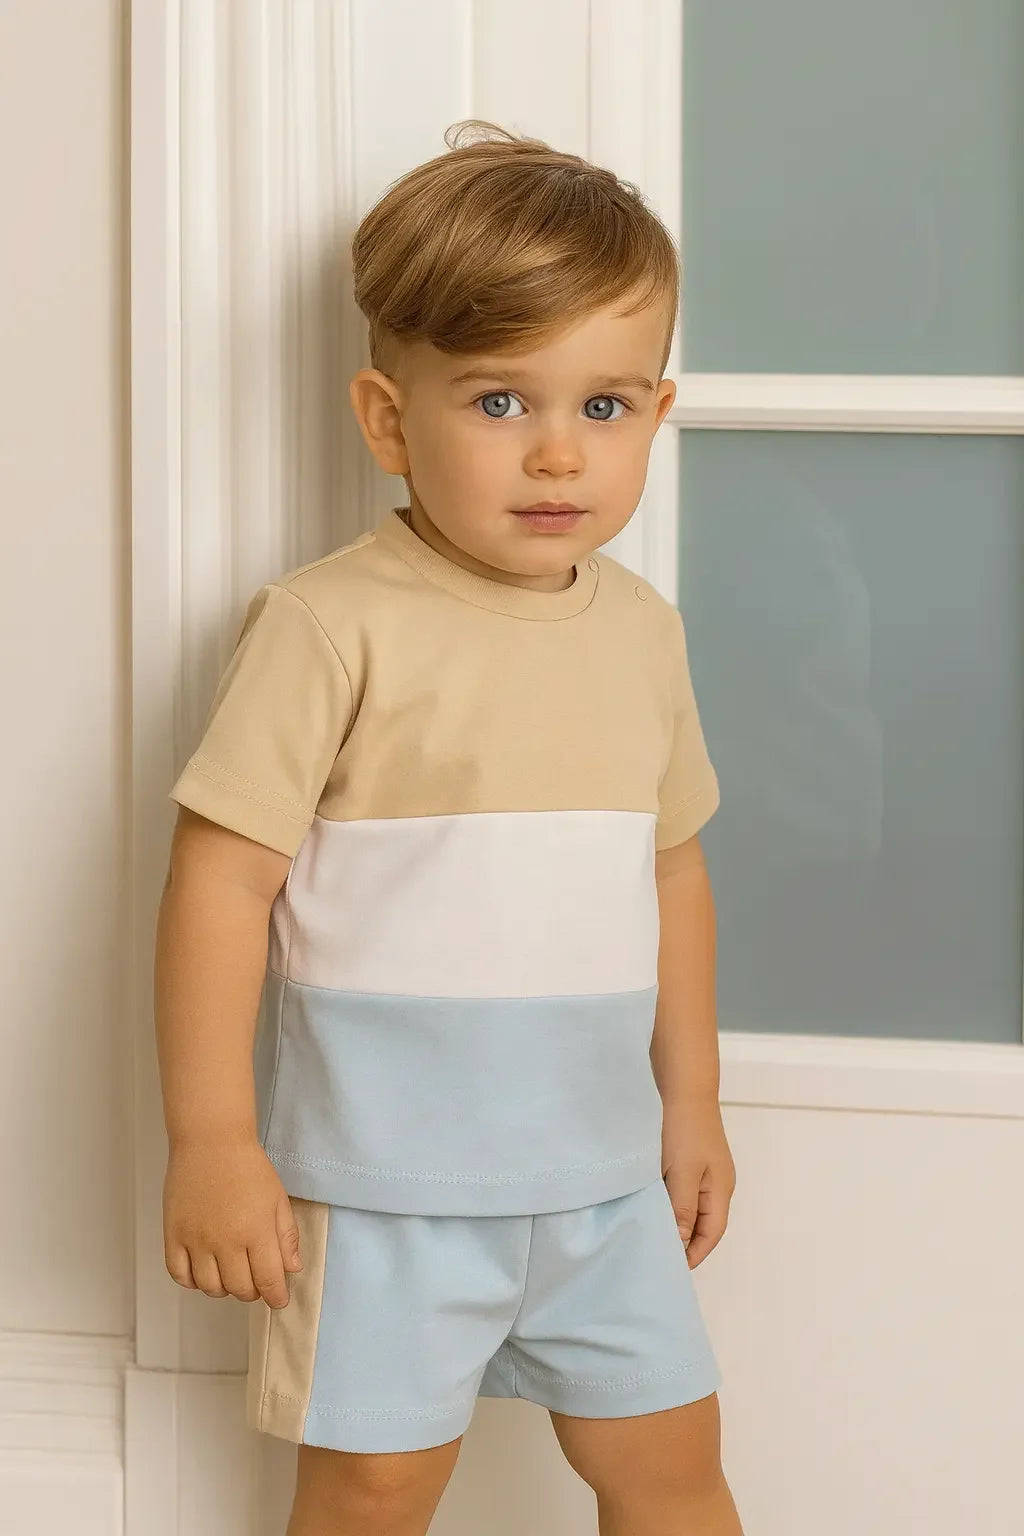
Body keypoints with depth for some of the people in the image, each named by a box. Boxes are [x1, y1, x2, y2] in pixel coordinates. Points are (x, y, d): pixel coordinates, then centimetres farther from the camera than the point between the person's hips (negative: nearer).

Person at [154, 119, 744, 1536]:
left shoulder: (641, 630, 5)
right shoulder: (334, 627, -15)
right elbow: (222, 881, -14)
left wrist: (692, 1100, 20)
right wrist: (210, 1140, -15)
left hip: (599, 1164, 5)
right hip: (380, 1168, -5)